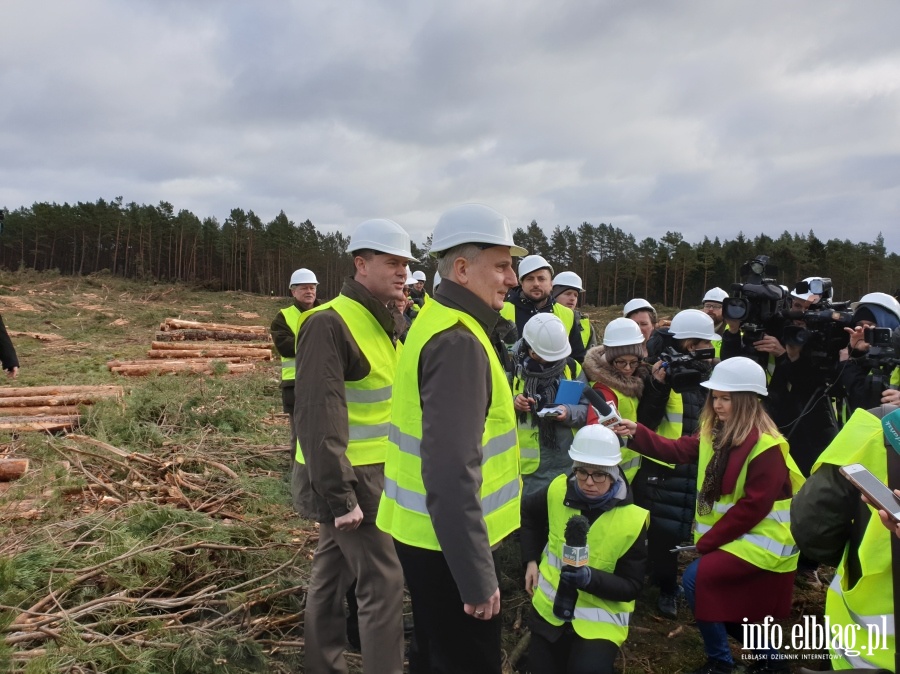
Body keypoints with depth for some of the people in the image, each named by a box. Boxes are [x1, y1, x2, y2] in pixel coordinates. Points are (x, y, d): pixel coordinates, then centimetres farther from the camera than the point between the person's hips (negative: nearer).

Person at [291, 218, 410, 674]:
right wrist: (338, 496, -23)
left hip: (375, 472, 9)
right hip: (349, 476, -9)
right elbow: (318, 417, -24)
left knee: (333, 571, 19)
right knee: (384, 581, -3)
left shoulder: (387, 323, 11)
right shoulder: (329, 324, -19)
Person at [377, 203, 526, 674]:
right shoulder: (458, 341, -24)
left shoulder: (437, 320, 9)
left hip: (427, 534, 10)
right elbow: (452, 474, -29)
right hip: (447, 542, -10)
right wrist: (477, 576, -25)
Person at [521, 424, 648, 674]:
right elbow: (528, 513, 13)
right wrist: (531, 560, 4)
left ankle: (594, 653, 10)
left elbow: (631, 586, -13)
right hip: (551, 605, 3)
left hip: (601, 614, -3)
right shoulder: (558, 491, -9)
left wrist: (591, 578, -31)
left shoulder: (632, 519, -17)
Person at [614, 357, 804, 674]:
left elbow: (753, 506, -24)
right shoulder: (716, 431, 4)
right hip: (734, 535, 8)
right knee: (732, 607, 12)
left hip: (762, 540, -8)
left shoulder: (766, 446, -22)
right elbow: (678, 450, -4)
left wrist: (707, 540, -20)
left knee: (697, 577, -16)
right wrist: (636, 432, -20)